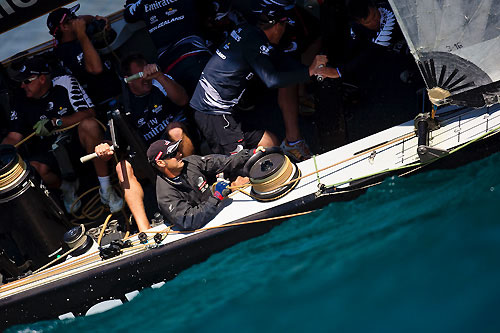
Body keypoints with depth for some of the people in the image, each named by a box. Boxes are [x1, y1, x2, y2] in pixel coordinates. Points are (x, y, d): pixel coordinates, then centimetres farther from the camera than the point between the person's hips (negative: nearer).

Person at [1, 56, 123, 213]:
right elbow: (13, 138, 0)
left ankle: (106, 188, -24)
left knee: (89, 125, -36)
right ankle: (66, 187, 5)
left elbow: (88, 113, -16)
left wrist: (54, 123, -24)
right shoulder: (22, 104, 4)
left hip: (77, 140, -2)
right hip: (49, 152, 2)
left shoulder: (65, 83, -6)